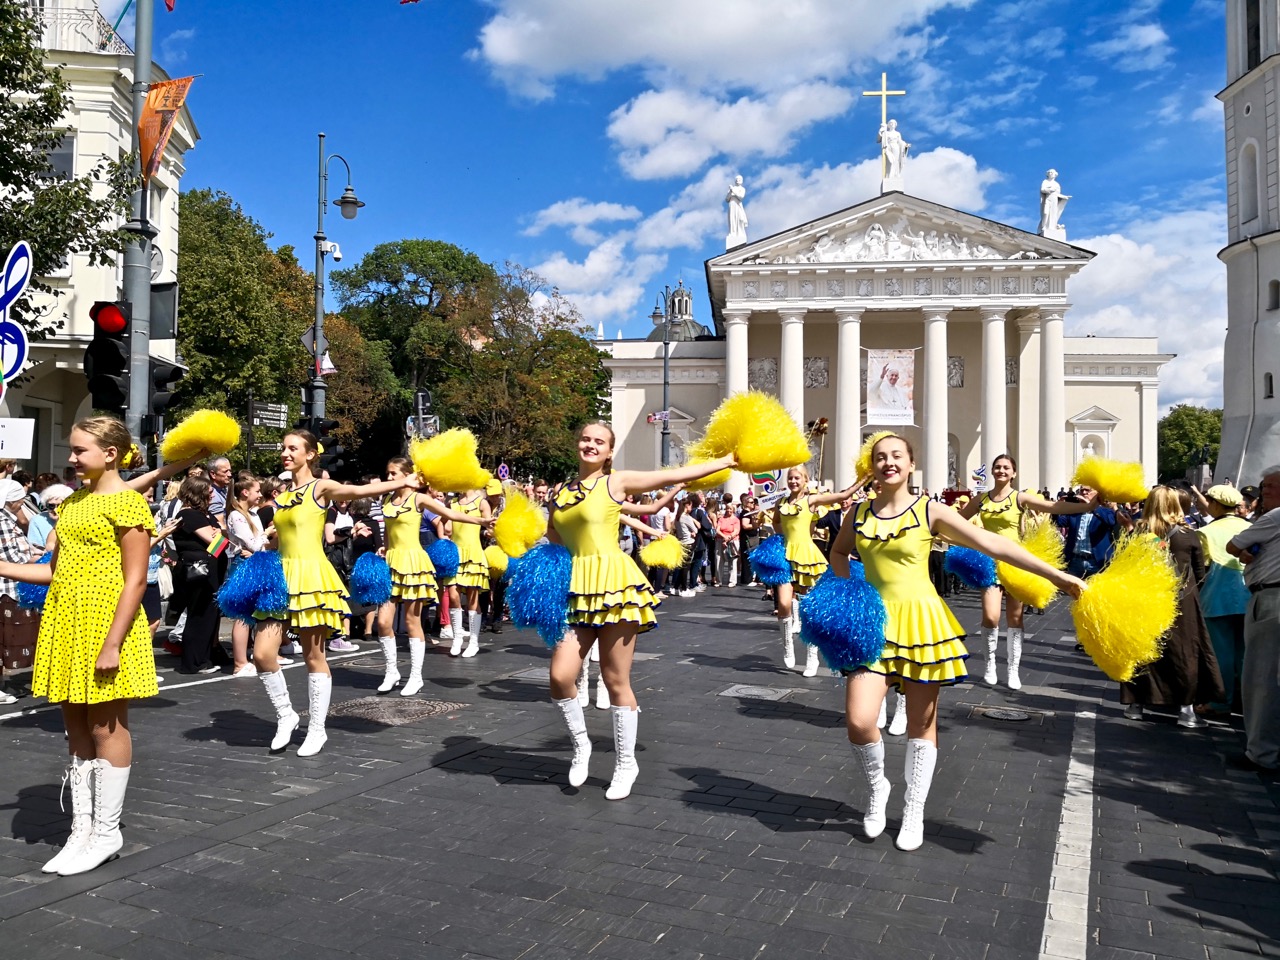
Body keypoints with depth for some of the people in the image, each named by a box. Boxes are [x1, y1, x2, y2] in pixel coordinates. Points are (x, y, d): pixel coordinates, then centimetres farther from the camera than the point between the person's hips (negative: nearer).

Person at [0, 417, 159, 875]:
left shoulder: (127, 504, -11)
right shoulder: (70, 503, 14)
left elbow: (135, 581, -15)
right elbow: (56, 571, 17)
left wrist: (112, 644, -20)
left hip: (103, 626, -8)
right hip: (66, 627, 8)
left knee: (106, 727, 1)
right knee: (76, 729, 13)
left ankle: (106, 833, 13)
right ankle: (81, 830, 23)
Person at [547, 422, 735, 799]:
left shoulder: (617, 481, 0)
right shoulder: (560, 493, 14)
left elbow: (677, 475, 0)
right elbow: (553, 544, 24)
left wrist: (728, 460, 0)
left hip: (614, 582, -4)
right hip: (578, 588, 4)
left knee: (616, 681, 1)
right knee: (560, 676, -8)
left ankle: (626, 764, 20)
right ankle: (581, 744, 20)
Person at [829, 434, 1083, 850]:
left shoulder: (930, 512, -5)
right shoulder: (858, 514, 4)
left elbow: (991, 543, -11)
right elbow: (839, 553, 24)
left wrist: (1054, 574, -16)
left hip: (920, 621, -2)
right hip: (874, 621, 2)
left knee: (922, 722, 7)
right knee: (859, 721, -10)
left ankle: (914, 812, 26)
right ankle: (876, 787, 21)